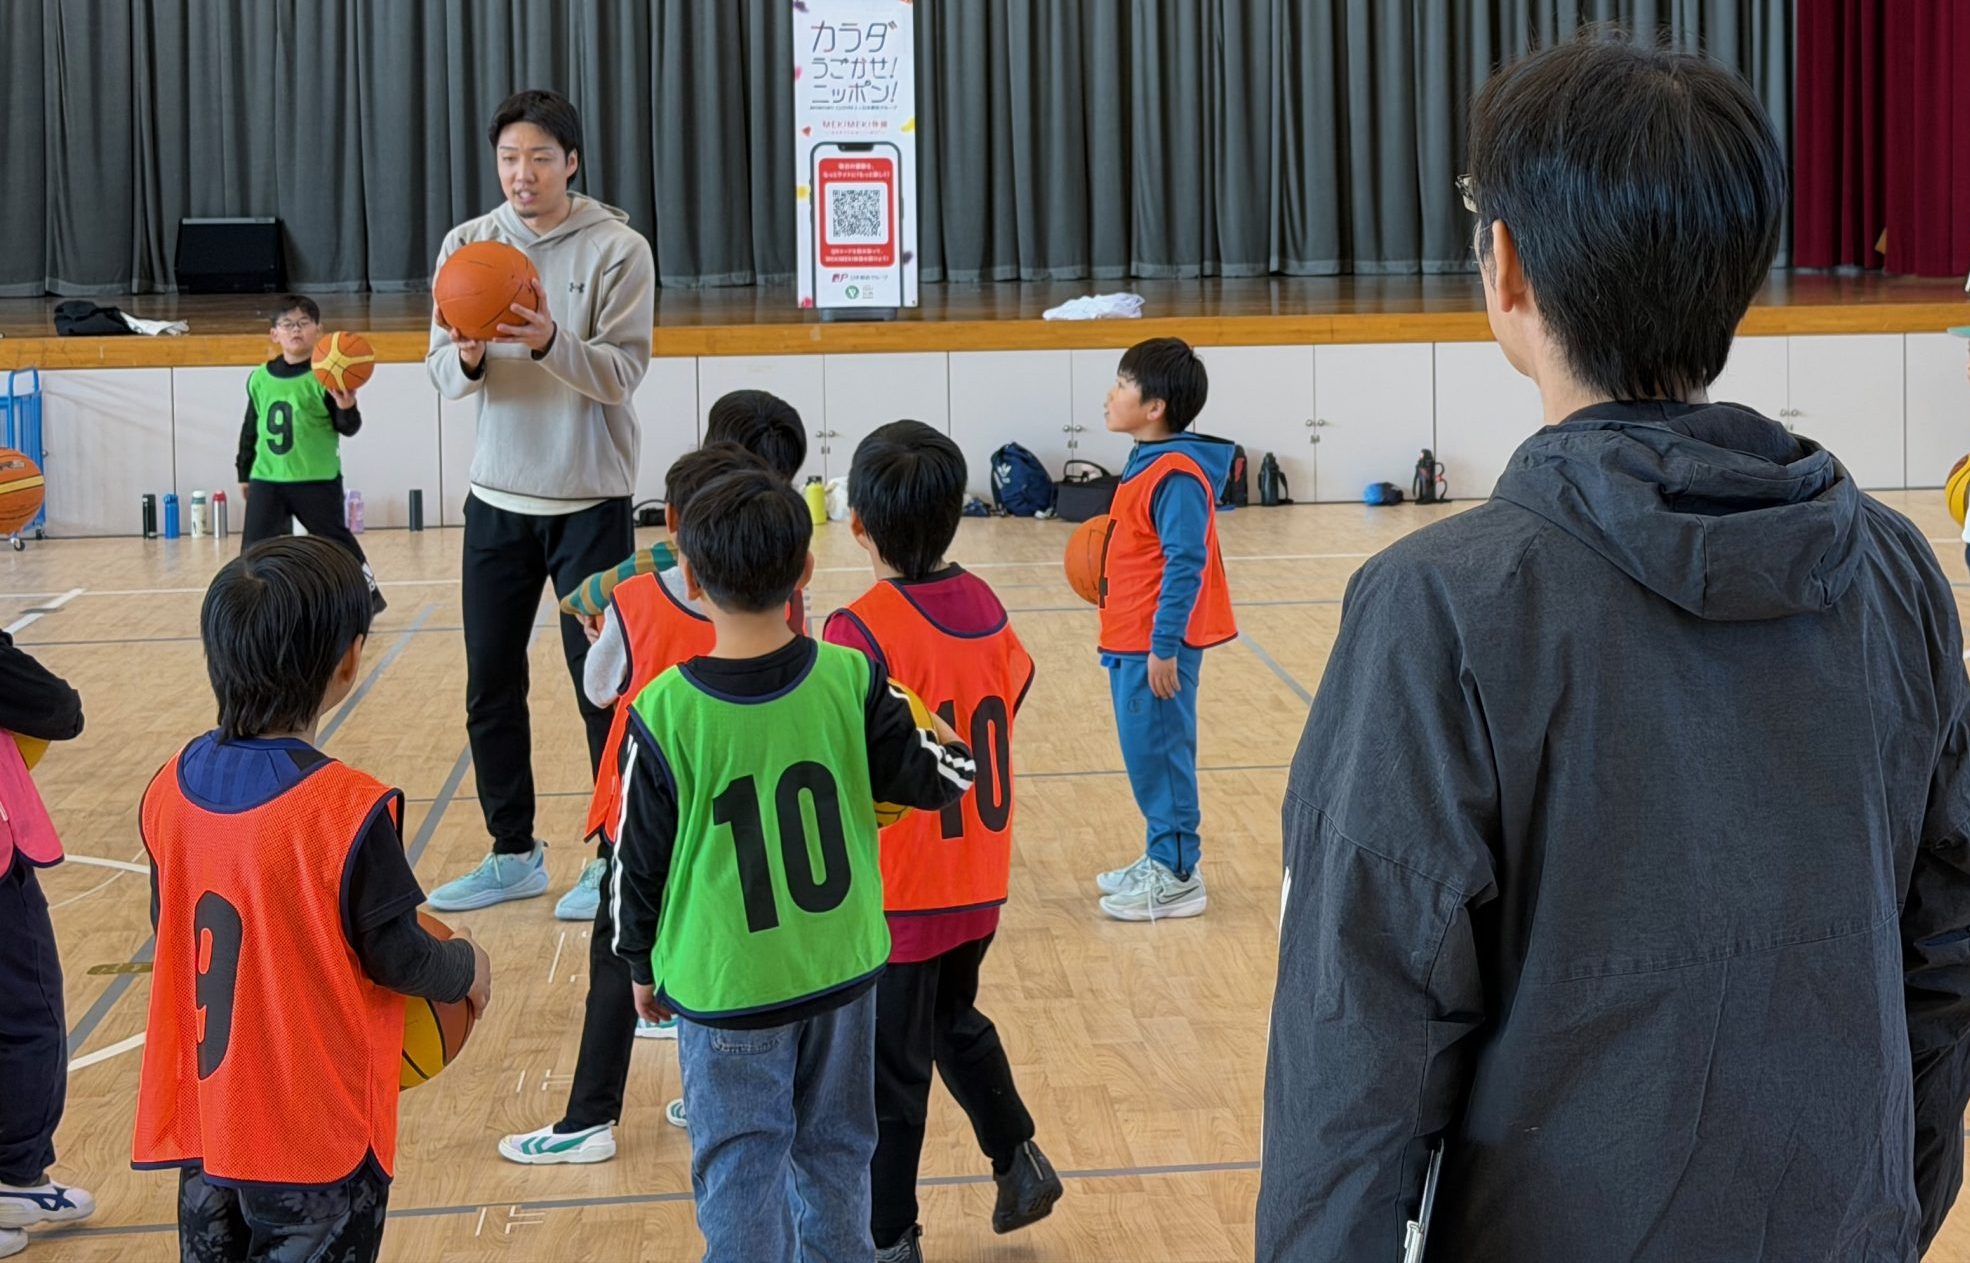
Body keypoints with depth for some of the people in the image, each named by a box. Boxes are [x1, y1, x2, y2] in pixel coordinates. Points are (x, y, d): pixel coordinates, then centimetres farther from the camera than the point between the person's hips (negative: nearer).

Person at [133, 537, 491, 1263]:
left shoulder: (169, 790, -3)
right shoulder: (348, 812, -21)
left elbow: (178, 933, 9)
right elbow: (398, 958, -12)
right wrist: (467, 968, 8)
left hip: (203, 1122, 6)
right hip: (318, 1140, -5)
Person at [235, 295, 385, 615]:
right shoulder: (260, 378, 5)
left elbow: (349, 428, -11)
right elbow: (251, 428, 15)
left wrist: (347, 407, -32)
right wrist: (243, 472, 18)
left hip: (318, 480, -4)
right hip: (267, 479, 4)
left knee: (336, 540, 9)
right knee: (254, 549, -1)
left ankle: (368, 593, 27)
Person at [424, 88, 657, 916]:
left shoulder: (618, 249, -8)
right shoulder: (467, 244, 2)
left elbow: (624, 371, -15)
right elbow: (444, 374, -2)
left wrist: (551, 342, -32)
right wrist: (467, 357, -24)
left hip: (590, 500, -4)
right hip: (497, 499, 4)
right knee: (490, 688, 9)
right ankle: (513, 855, 22)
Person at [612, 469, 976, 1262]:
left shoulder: (666, 712, -17)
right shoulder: (851, 680, -12)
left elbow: (641, 857, -6)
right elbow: (941, 777, -2)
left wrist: (642, 965, 9)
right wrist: (937, 735, 20)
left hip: (726, 985, -3)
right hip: (841, 969, 3)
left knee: (740, 1172, 8)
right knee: (835, 1153, 19)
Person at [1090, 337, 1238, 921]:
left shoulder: (1176, 475, -19)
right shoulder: (1147, 462, 10)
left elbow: (1185, 565, -23)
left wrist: (1163, 647, -24)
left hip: (1155, 646, -10)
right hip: (1131, 639, 10)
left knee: (1157, 755, -3)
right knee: (1147, 756, 16)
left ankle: (1177, 879, 5)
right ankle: (1162, 860, 26)